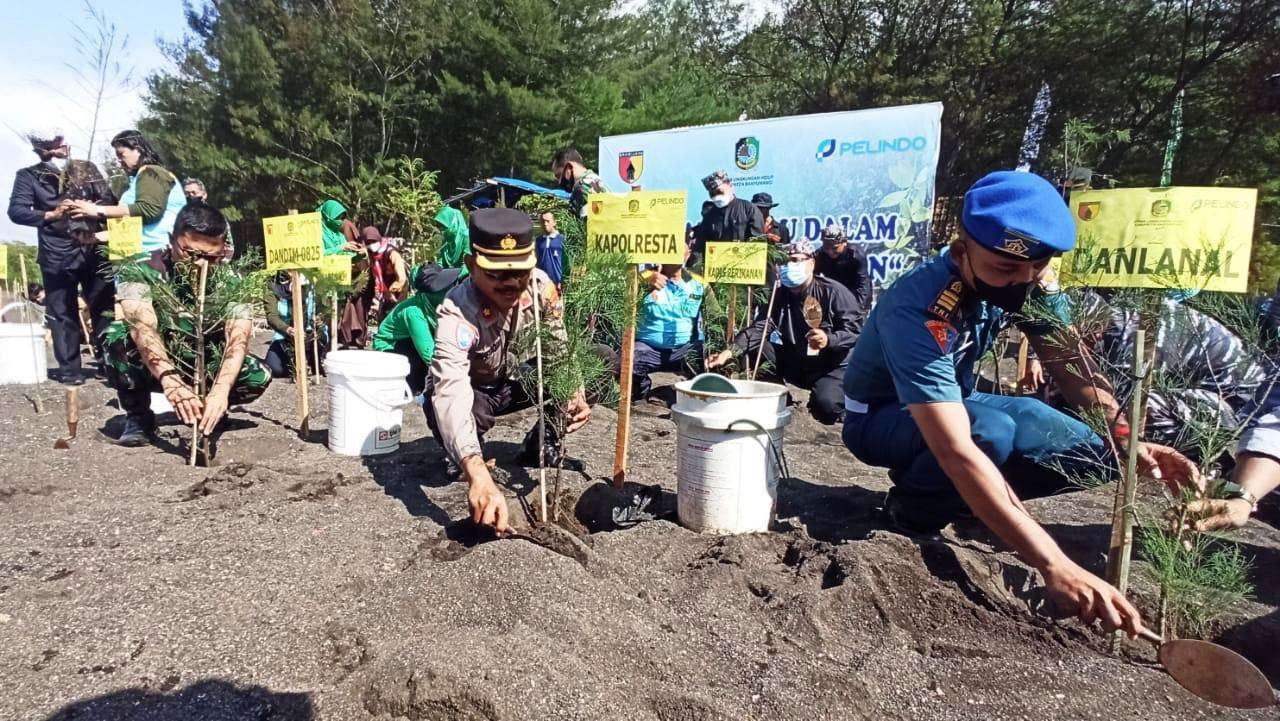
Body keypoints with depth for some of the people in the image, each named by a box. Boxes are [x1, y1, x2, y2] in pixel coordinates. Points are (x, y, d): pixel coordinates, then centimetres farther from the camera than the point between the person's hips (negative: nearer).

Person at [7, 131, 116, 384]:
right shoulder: (28, 176, 6)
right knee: (63, 312, 3)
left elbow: (110, 200, 6)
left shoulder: (87, 169, 11)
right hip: (57, 254, -1)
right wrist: (51, 215, -14)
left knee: (105, 305, 2)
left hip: (94, 248, 2)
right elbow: (16, 211, -1)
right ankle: (69, 367, 9)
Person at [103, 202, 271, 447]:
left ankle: (208, 411, 6)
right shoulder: (140, 272, -21)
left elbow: (238, 339, -32)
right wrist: (169, 379, -56)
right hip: (153, 370, -1)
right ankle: (138, 416, -7)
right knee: (115, 337, -31)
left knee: (259, 376, -25)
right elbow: (143, 327, -38)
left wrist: (221, 389, -51)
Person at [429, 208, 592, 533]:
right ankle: (463, 460, 0)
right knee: (440, 409, -39)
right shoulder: (458, 313, -37)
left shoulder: (541, 285, -24)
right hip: (476, 391, -4)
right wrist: (478, 476, -66)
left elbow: (558, 349, -10)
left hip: (521, 380, 4)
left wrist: (574, 392, -32)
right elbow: (451, 394, -52)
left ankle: (540, 443, 5)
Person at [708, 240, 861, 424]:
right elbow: (758, 328, -11)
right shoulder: (780, 295, 2)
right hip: (794, 363, 5)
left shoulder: (833, 292, -12)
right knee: (754, 347, -13)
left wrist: (829, 340, -39)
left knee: (826, 405, -32)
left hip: (832, 366, -5)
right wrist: (730, 351, -27)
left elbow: (855, 330, -18)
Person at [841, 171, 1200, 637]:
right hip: (882, 418, -6)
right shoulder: (920, 312, -37)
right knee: (991, 432, -36)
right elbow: (957, 452, -45)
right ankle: (910, 509, -7)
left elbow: (1073, 366, -10)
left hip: (954, 403, 6)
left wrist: (1127, 438, -31)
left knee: (1092, 456, -12)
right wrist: (1056, 567, -50)